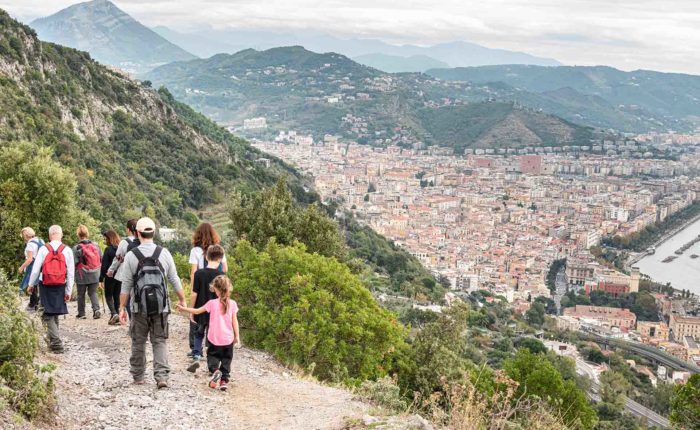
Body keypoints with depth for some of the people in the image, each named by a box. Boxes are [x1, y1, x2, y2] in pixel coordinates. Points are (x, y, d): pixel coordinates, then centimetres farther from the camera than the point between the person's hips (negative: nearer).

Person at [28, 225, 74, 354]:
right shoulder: (67, 250, -3)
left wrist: (31, 284, 11)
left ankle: (57, 342, -12)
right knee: (55, 314, 17)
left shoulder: (44, 249, -7)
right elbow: (71, 273, -3)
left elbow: (35, 269, -4)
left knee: (48, 315, 1)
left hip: (45, 285, -2)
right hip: (60, 286, 2)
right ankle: (53, 341, 27)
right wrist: (68, 291, 4)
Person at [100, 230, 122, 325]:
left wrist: (101, 279, -7)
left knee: (108, 296, 8)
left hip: (110, 277, -5)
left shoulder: (108, 249, -12)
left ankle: (114, 313, -12)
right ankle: (116, 318, 14)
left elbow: (104, 266, -11)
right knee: (117, 296, 14)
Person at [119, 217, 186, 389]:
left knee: (138, 341, 13)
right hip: (161, 306, 1)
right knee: (160, 341, 7)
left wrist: (122, 308, 4)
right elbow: (175, 280, 4)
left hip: (139, 306, -1)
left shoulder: (131, 255, -5)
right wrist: (182, 300, 15)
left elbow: (126, 286, -3)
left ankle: (138, 376, 22)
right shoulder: (164, 253, -1)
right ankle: (161, 376, -5)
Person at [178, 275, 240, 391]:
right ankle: (224, 380, 4)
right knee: (226, 360, 11)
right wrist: (237, 336, 6)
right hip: (228, 339, 1)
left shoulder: (212, 303, -9)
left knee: (212, 356, 17)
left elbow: (197, 311, 0)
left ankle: (215, 370, -9)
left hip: (214, 339, -1)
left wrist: (183, 308, 13)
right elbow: (235, 322, -2)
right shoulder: (232, 304, -5)